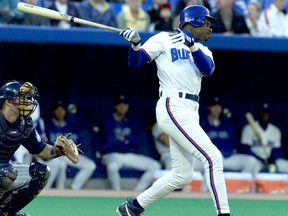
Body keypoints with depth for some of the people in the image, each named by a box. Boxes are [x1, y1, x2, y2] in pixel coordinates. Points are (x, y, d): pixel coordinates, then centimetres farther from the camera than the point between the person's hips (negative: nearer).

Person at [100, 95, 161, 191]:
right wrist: (129, 141, -3)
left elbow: (138, 141, 3)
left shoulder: (133, 123, 15)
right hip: (113, 155, -5)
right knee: (112, 166, -42)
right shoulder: (109, 122, 3)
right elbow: (110, 141, -10)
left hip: (131, 156, 5)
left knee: (155, 166, -13)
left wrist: (124, 138, -9)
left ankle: (137, 191, -16)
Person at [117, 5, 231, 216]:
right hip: (173, 107, -8)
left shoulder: (203, 50, 20)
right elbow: (134, 64, -1)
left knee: (182, 175, 8)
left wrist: (191, 45, -18)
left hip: (190, 112, 8)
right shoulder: (164, 39, 4)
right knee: (212, 157, -18)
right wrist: (135, 43, -20)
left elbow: (208, 69, -3)